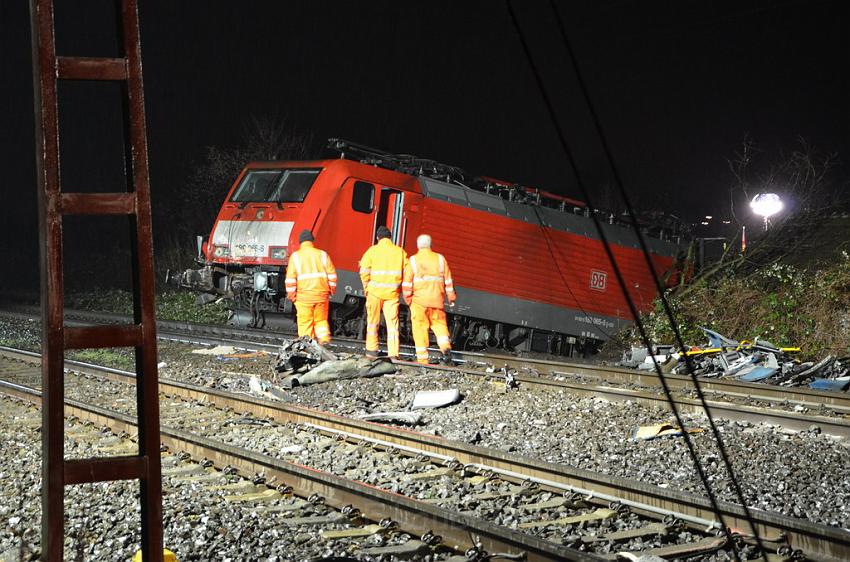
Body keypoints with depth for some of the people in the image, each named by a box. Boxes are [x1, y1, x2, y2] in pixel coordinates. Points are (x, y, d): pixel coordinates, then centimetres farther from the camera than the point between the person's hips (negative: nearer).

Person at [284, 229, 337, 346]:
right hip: (321, 294, 2)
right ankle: (324, 339, 1)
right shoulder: (322, 254, 5)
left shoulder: (295, 256, -1)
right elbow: (332, 274, 4)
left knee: (305, 322, 3)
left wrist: (291, 294, 2)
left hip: (304, 295, -2)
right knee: (321, 320, 15)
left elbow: (291, 278, -5)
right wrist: (331, 290, 14)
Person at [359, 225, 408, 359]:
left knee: (373, 321, 13)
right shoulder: (400, 251, 3)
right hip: (393, 293, 1)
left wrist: (367, 287, 7)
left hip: (375, 291, -1)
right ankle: (393, 353, -6)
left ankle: (372, 350, 17)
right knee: (392, 322, 1)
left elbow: (364, 271, -7)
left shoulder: (372, 250, -2)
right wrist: (401, 287, 13)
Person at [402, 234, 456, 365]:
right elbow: (448, 279, 7)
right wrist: (451, 296, 15)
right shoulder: (440, 258, 6)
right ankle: (445, 347, -13)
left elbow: (408, 282, -2)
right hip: (437, 299, 2)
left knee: (420, 327, 2)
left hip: (419, 300, -2)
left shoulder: (413, 260, -1)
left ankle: (422, 359, 0)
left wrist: (407, 297, 9)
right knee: (439, 324, 12)